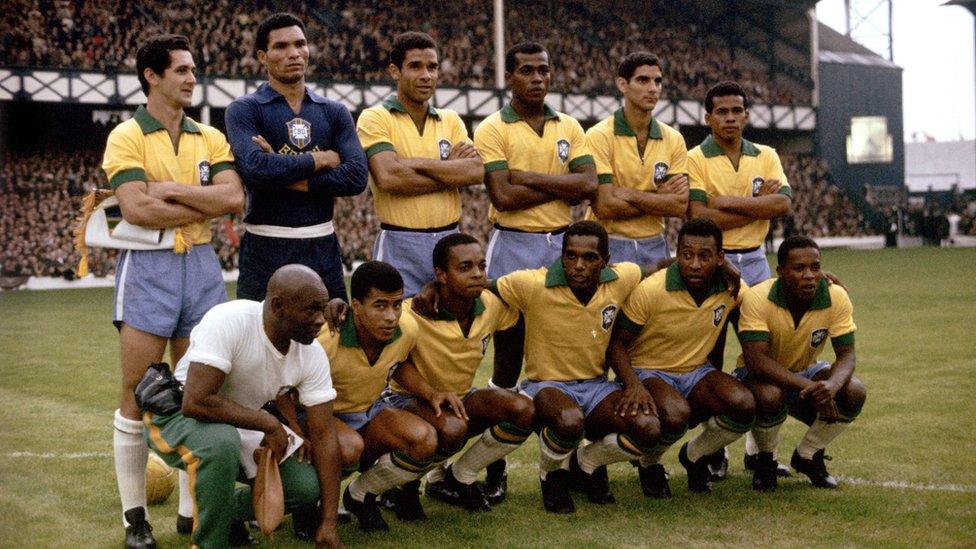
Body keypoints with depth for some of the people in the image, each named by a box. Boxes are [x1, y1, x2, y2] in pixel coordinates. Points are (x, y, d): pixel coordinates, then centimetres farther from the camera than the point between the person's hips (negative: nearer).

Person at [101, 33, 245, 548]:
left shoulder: (210, 138, 10)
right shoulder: (127, 137, -3)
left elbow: (233, 198, -5)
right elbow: (137, 208, -17)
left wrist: (173, 189, -12)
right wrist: (205, 206, -8)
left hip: (201, 265, 4)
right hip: (147, 268, -4)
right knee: (138, 395, -1)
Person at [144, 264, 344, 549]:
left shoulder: (312, 355, -12)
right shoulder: (228, 322, -31)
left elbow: (323, 435, -10)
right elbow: (195, 402, -37)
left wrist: (329, 523, -13)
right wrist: (269, 423, -27)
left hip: (242, 427, 6)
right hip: (176, 416, -6)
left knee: (307, 487, -11)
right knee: (221, 440, -39)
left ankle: (230, 512, 17)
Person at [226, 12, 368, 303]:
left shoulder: (334, 112, 10)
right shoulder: (244, 110, 0)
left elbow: (357, 177, -4)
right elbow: (255, 168, -19)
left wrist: (288, 177, -11)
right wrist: (320, 160, -7)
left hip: (322, 247, 4)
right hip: (266, 249, -3)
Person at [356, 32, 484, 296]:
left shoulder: (451, 120, 12)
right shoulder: (375, 118, -2)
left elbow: (477, 171, -4)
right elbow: (388, 178, -17)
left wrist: (416, 163, -12)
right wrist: (451, 170, -7)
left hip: (449, 242, 4)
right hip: (400, 245, -4)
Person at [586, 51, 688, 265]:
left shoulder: (674, 140, 5)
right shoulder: (599, 136, -8)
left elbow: (681, 206, -4)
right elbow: (604, 207, -16)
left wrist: (628, 194, -13)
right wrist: (659, 198, -8)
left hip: (655, 247, 4)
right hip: (610, 246, -4)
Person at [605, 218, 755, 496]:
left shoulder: (731, 288, -8)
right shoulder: (650, 290, -20)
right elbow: (617, 343, -14)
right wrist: (633, 385, -30)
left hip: (697, 371, 4)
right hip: (648, 372, -4)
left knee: (744, 405, -25)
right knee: (676, 415, -37)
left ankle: (694, 456, 5)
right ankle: (649, 464, -1)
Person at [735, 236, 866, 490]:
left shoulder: (836, 297, -19)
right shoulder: (757, 298, -29)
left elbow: (847, 355, -17)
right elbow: (756, 360, -34)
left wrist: (832, 385, -41)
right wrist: (808, 386, -44)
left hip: (806, 372, 4)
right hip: (761, 376, -4)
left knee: (855, 393, -23)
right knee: (771, 396, -38)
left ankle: (807, 456, 4)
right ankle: (764, 459, -3)